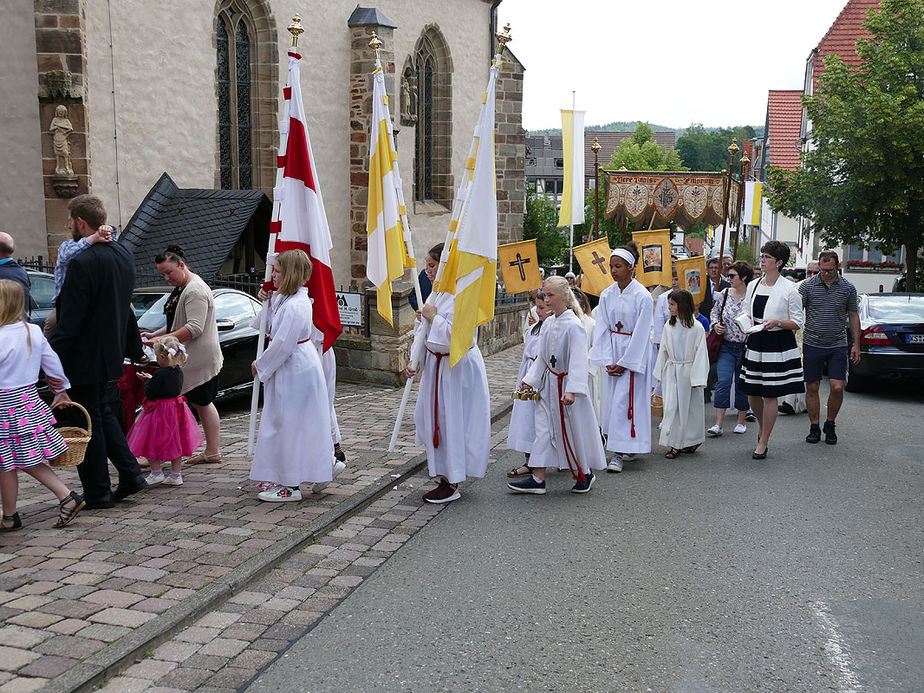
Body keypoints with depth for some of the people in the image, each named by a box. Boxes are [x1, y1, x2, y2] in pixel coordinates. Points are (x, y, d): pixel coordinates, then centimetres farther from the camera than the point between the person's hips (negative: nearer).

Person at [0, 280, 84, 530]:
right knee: (29, 461, 18)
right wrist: (61, 390, 24)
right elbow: (52, 362, 11)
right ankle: (67, 497, 10)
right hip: (30, 402, 8)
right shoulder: (34, 331, 4)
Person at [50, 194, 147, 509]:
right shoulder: (123, 254, 5)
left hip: (85, 356, -8)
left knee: (88, 422, 3)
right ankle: (130, 474, 21)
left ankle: (97, 492, 14)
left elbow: (70, 320, -22)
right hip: (110, 353, 8)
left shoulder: (82, 263, -23)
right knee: (102, 411, 22)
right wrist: (134, 348, 21)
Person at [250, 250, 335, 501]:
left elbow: (281, 346, -22)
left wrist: (260, 365, -8)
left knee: (289, 426, -3)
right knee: (285, 425, 16)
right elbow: (272, 327, 21)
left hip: (295, 374, -10)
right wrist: (268, 302, 6)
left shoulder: (294, 306, -23)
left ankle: (291, 486, 5)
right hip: (291, 371, 10)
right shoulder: (285, 298, 10)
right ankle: (283, 478, 27)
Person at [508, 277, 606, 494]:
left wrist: (571, 390, -30)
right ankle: (537, 478, 9)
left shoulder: (573, 326, -18)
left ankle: (585, 473, 26)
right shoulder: (548, 323, 5)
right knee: (543, 429, 5)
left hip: (567, 384, -7)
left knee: (574, 431, 5)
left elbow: (578, 361, -23)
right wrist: (530, 379, 10)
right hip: (549, 383, 7)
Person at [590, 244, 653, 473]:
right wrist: (608, 361, -4)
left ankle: (619, 454, -6)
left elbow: (641, 334, -12)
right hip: (612, 353, 6)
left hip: (634, 354, -6)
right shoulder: (607, 295, 4)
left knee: (624, 400, -9)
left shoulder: (642, 296, -12)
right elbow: (602, 329, 4)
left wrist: (624, 363, -12)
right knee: (611, 399, 7)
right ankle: (621, 447, 19)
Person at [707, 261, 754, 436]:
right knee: (723, 382, -8)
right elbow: (715, 312, 18)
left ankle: (742, 420, 24)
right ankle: (719, 424, -8)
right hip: (726, 346, 2)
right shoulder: (724, 294, 4)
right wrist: (715, 325, 1)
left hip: (745, 348, -2)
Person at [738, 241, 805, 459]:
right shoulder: (753, 285, 9)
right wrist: (746, 320, -4)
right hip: (754, 343, 5)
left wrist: (777, 322, -20)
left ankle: (763, 443, 8)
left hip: (778, 345, -5)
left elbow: (797, 322, -3)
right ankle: (763, 427, 37)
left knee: (770, 394, -2)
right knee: (752, 393, 8)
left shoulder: (789, 289, -6)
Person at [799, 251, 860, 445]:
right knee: (812, 388, 4)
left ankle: (830, 425, 16)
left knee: (837, 388, -6)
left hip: (838, 346, 0)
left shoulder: (848, 288, 3)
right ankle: (814, 428, 18)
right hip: (812, 345, 0)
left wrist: (856, 344, 8)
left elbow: (853, 316, 11)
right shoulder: (807, 286, -2)